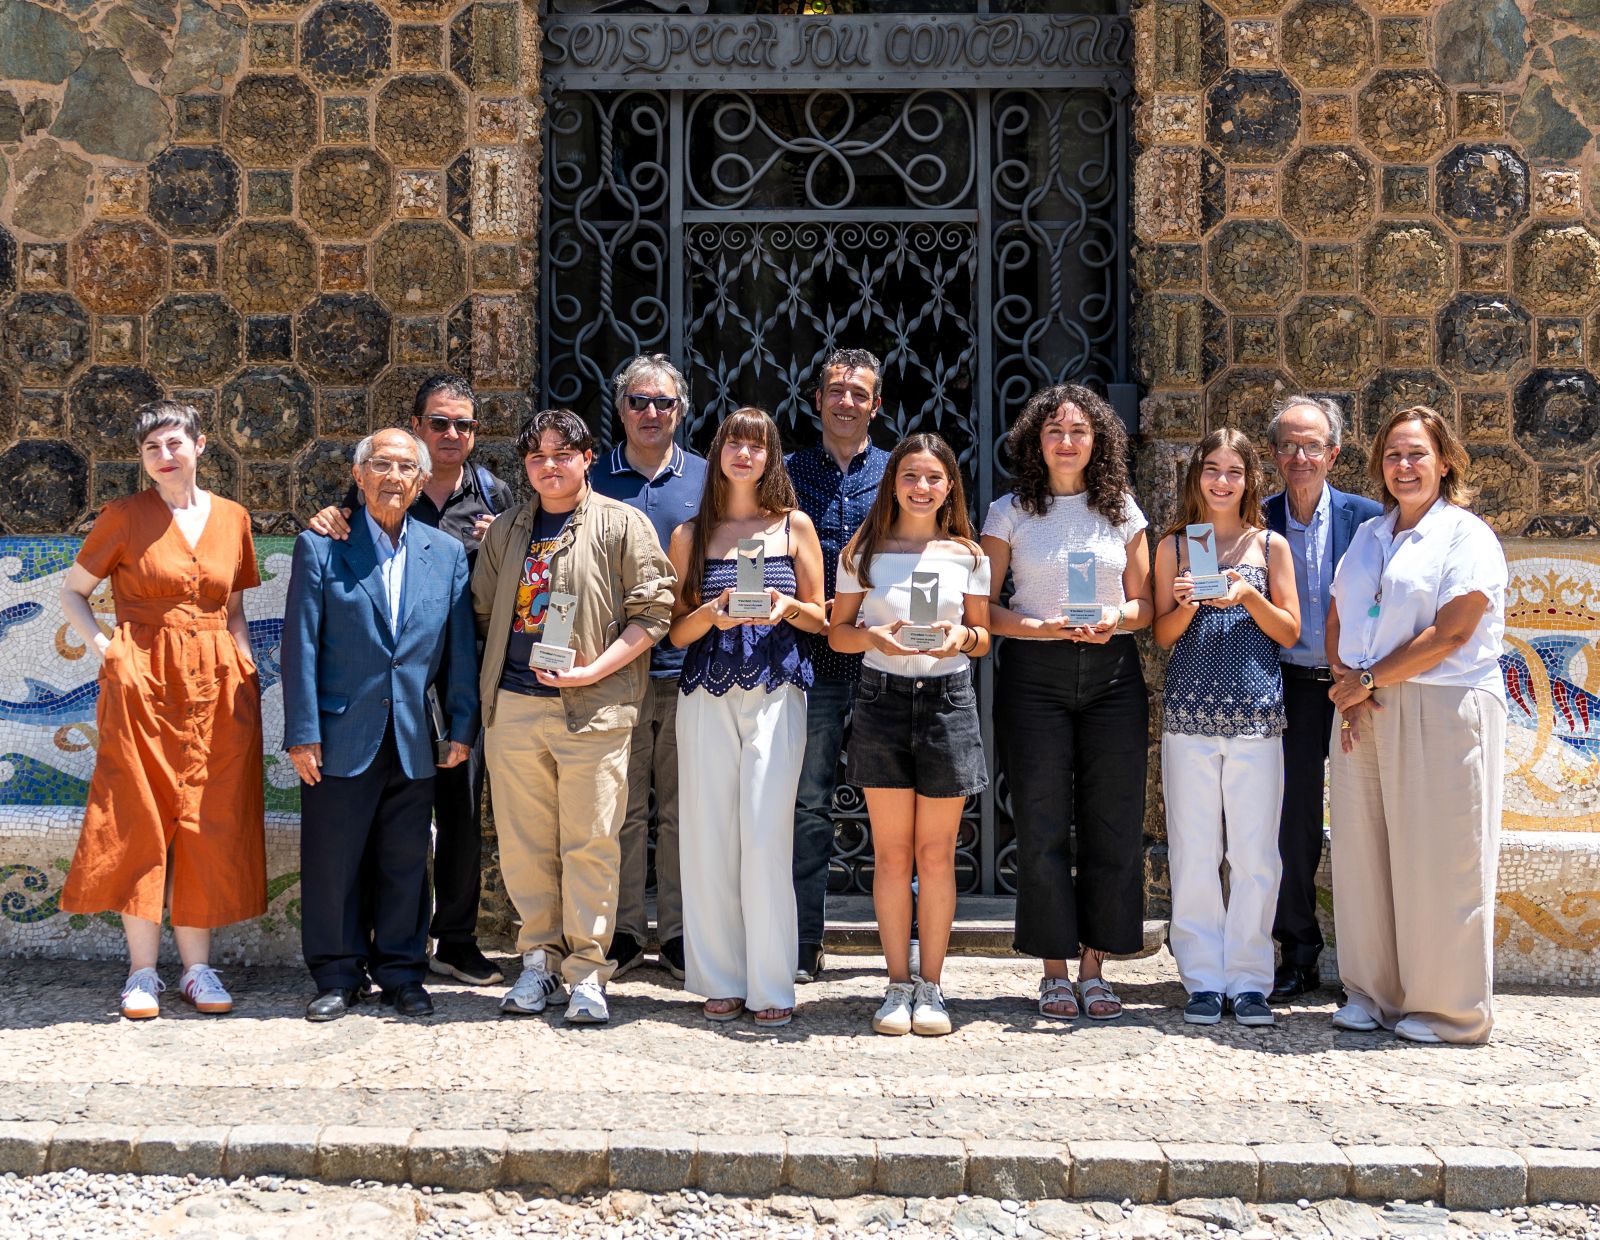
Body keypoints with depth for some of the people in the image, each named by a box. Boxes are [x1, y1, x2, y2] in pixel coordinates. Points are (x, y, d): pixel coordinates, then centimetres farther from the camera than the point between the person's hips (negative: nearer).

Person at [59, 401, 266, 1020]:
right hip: (141, 684, -2)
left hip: (217, 686, 3)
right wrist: (104, 648, -6)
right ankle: (142, 971, 7)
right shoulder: (124, 517, 1)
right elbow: (72, 591, 8)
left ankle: (197, 966, 12)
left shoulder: (231, 519, 9)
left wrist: (248, 666, 2)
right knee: (140, 822, -1)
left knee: (207, 824, 4)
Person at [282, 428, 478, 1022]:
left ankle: (401, 971, 22)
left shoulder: (447, 553, 7)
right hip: (342, 735, -2)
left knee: (406, 861, 9)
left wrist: (462, 726, 3)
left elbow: (460, 647, 8)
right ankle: (338, 975, 19)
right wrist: (302, 733, -8)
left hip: (414, 740, 2)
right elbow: (301, 645, -4)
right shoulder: (320, 547, -1)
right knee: (332, 860, 5)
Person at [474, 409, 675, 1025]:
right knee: (523, 843, 7)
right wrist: (484, 686, 8)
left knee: (590, 845, -2)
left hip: (592, 708, -4)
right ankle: (539, 959, 20)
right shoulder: (507, 530, 15)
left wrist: (593, 670, -14)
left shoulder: (622, 524, 1)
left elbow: (652, 613, -4)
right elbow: (483, 611, 21)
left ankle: (588, 972, 6)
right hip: (513, 706, 4)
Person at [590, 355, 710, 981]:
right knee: (621, 807, 4)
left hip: (688, 668, 0)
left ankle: (678, 931, 15)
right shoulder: (595, 479, 7)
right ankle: (622, 930, 13)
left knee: (682, 809, 6)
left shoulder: (705, 478, 9)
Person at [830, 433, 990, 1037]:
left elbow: (984, 636, 11)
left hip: (948, 698, 0)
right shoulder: (864, 551, 5)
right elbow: (838, 633, 5)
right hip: (882, 697, 0)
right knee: (891, 853, 2)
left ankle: (931, 986, 13)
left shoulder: (968, 555, 7)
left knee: (936, 853, 4)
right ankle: (898, 985, 13)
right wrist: (875, 637, -15)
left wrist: (962, 637, -11)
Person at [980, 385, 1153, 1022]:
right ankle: (1055, 970, 9)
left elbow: (1145, 602, 11)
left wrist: (1116, 619, -10)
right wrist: (1040, 627, -14)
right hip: (1034, 676, -2)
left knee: (1112, 825, 1)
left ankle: (1094, 968, 11)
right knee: (1042, 826, -1)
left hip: (1112, 673, 2)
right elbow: (983, 606, 1)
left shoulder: (1121, 510, 10)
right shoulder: (1010, 512, 4)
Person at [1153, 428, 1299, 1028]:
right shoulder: (1174, 545, 9)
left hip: (1256, 713, 0)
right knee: (1193, 853, 2)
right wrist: (1188, 604, -11)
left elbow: (1289, 632, 6)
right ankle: (1203, 979, 10)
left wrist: (1249, 598, -10)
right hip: (1189, 710, 0)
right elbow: (1163, 636, 9)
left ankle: (1248, 979, 9)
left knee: (1255, 853, -1)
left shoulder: (1270, 545, 8)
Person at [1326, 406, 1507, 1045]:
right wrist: (1347, 687, -3)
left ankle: (1448, 1008, 7)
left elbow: (1451, 633, -13)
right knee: (1362, 852, 6)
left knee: (1437, 862, -3)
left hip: (1441, 712, -6)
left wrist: (1369, 679, -10)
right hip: (1365, 714, 6)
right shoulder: (1367, 536, 18)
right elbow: (1337, 620, 15)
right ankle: (1373, 993, 17)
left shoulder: (1467, 535, -3)